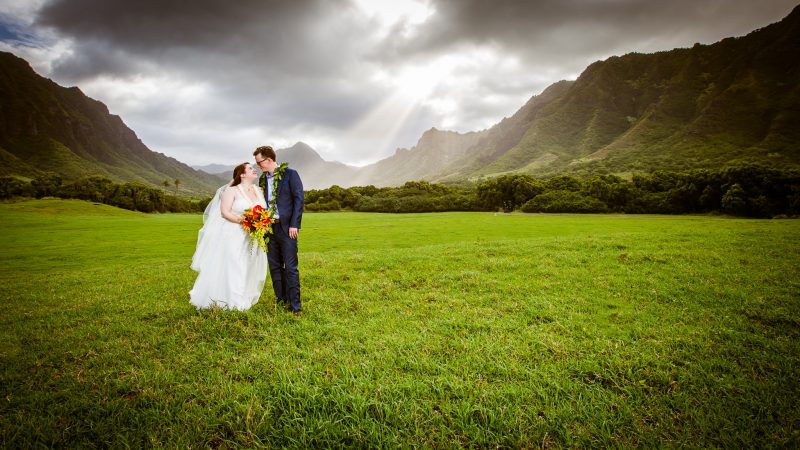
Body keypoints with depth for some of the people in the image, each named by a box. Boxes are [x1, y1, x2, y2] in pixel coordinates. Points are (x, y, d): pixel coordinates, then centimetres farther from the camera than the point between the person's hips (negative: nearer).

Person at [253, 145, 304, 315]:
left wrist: (294, 225, -14)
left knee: (290, 268, -6)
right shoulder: (263, 178, 14)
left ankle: (295, 306, -1)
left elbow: (299, 199, -9)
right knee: (275, 267, 10)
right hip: (269, 227, 6)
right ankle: (282, 301, 20)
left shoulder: (290, 174, -4)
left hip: (286, 227, -6)